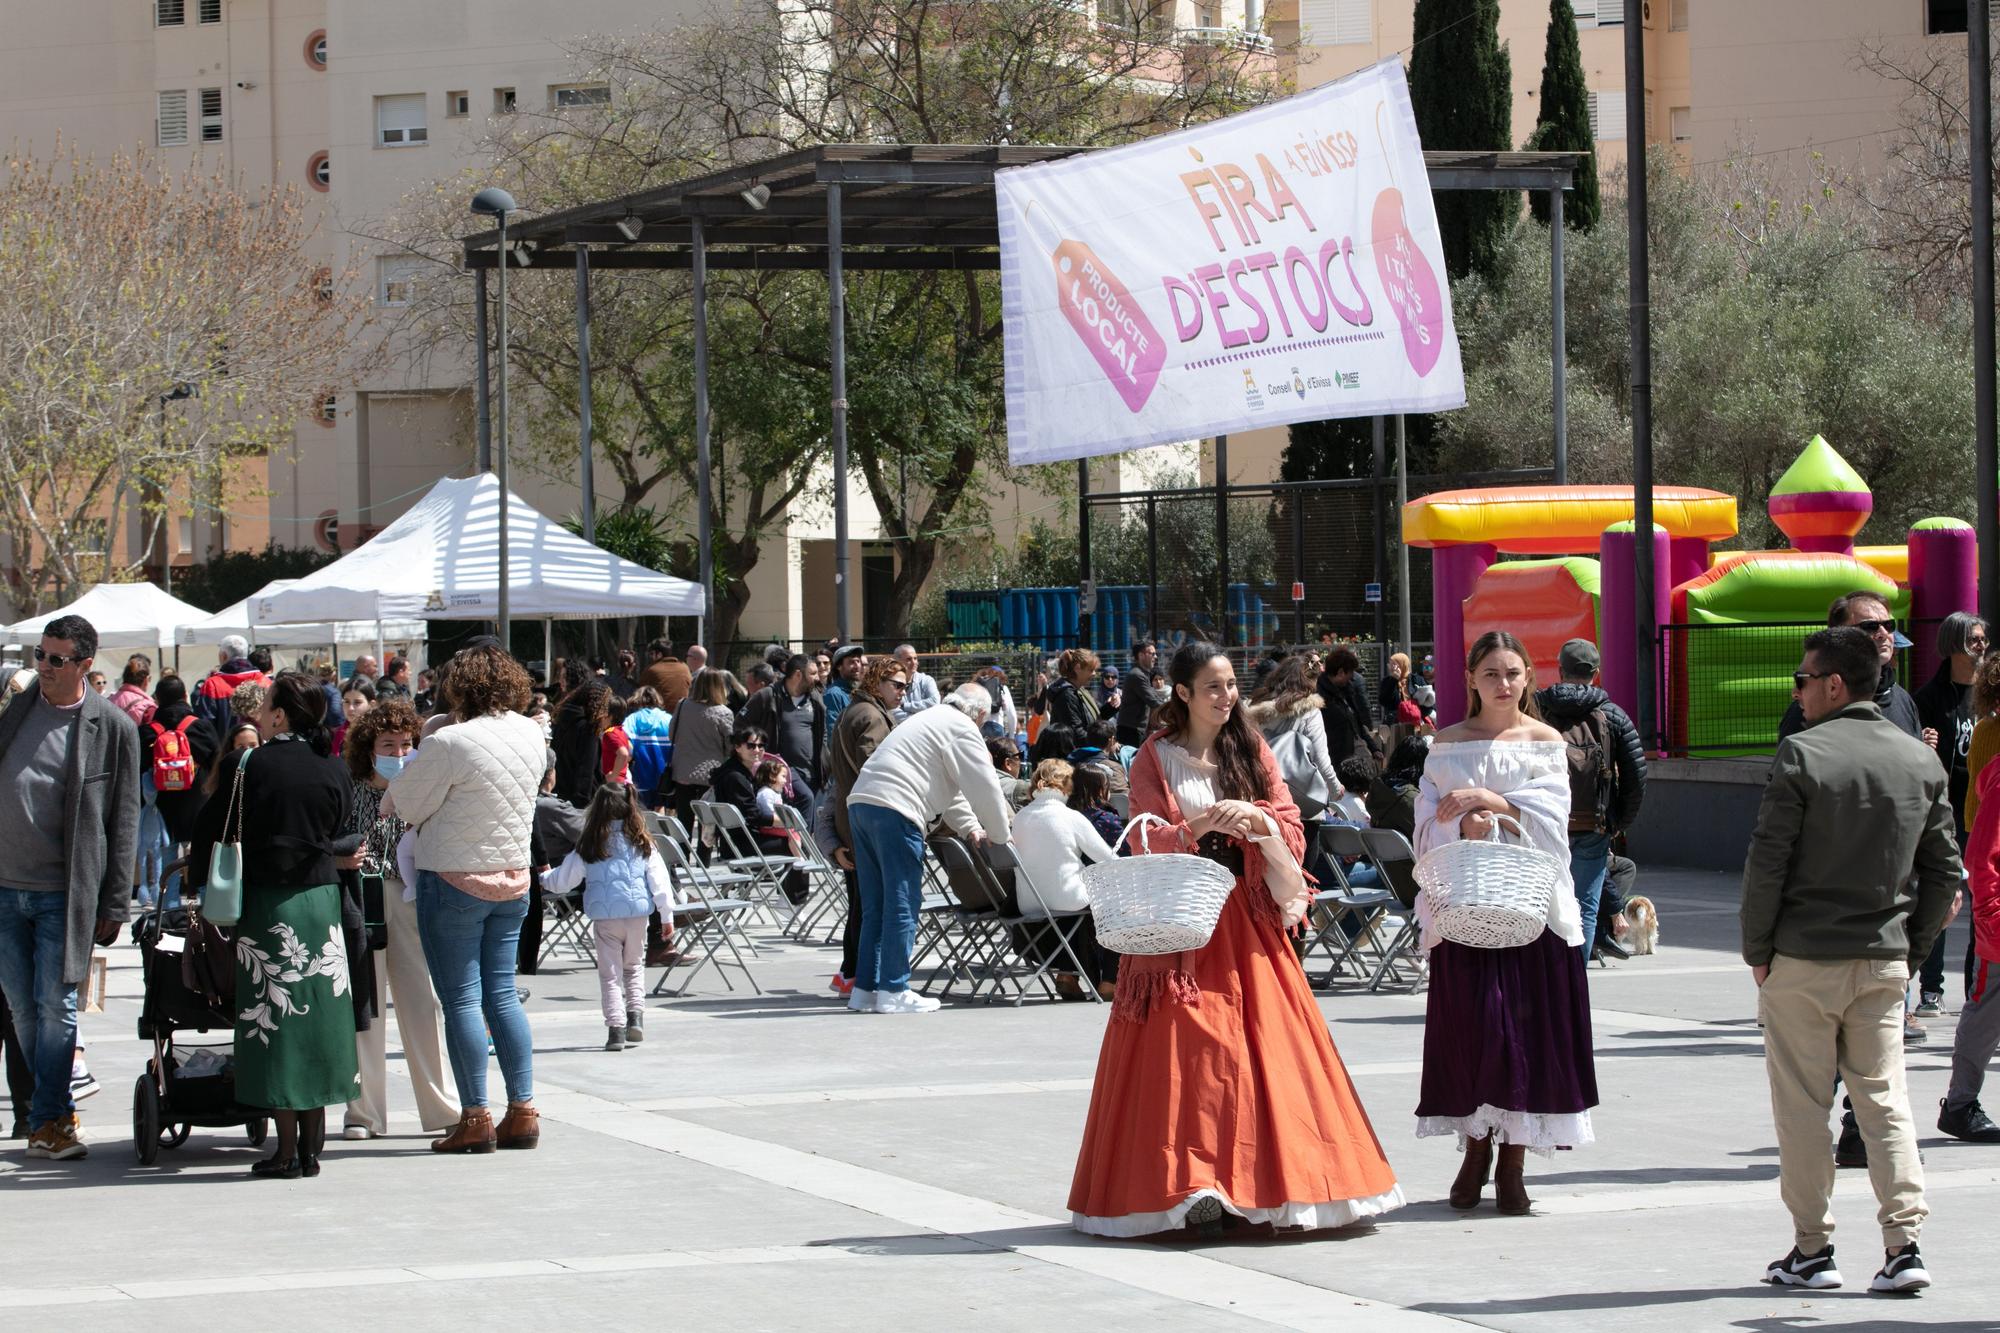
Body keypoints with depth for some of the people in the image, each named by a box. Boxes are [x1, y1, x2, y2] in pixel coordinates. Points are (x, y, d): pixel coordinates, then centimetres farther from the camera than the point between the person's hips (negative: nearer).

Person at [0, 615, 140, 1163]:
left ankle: (47, 1121, 4)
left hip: (63, 892, -3)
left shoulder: (113, 727, -3)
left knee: (55, 1009, -4)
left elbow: (123, 821, 0)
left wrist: (113, 906, -2)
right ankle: (57, 1110, 22)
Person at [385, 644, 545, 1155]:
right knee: (502, 995, 11)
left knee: (461, 1000, -1)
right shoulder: (531, 735, 1)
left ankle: (476, 1119, -1)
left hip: (455, 879, -6)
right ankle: (522, 1112, 9)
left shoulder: (450, 743, -19)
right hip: (513, 878, 6)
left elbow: (405, 804, -9)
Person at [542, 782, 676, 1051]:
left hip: (604, 915, -2)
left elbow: (564, 879, 8)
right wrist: (667, 914, 6)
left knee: (610, 973, 4)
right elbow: (658, 880, 1)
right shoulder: (641, 842, 1)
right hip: (638, 911, 2)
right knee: (634, 966, 20)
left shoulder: (590, 846, -1)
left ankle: (616, 1028, -3)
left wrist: (544, 879, 29)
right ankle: (635, 1016, 6)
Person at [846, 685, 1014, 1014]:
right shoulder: (963, 730, 0)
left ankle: (865, 988, 14)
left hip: (861, 801, 9)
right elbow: (984, 789, -1)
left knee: (876, 906, 13)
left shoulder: (930, 719, 30)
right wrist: (1000, 835, 11)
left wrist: (969, 826, 30)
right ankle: (893, 991, -5)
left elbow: (949, 788, 35)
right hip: (894, 812, -9)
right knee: (902, 904, -5)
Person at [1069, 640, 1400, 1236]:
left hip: (1248, 918, 3)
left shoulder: (1253, 752, 13)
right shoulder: (1155, 758, 5)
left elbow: (1293, 833, 6)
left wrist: (1258, 820, -15)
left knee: (1263, 1045, -4)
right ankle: (1190, 1183, -14)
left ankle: (1261, 1182, -1)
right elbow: (1149, 843, -5)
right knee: (1185, 1048, -12)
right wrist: (1198, 827, -23)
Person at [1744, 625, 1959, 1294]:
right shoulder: (1922, 762, 4)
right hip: (1885, 962, 4)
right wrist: (1912, 948, 15)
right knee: (1885, 1097, 7)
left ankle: (1812, 1249, 8)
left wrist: (1757, 951, -1)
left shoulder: (1802, 754, -12)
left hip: (1804, 961, -4)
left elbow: (1768, 861, -12)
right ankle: (1903, 1245, -1)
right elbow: (1943, 870, 7)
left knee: (1803, 1106, 5)